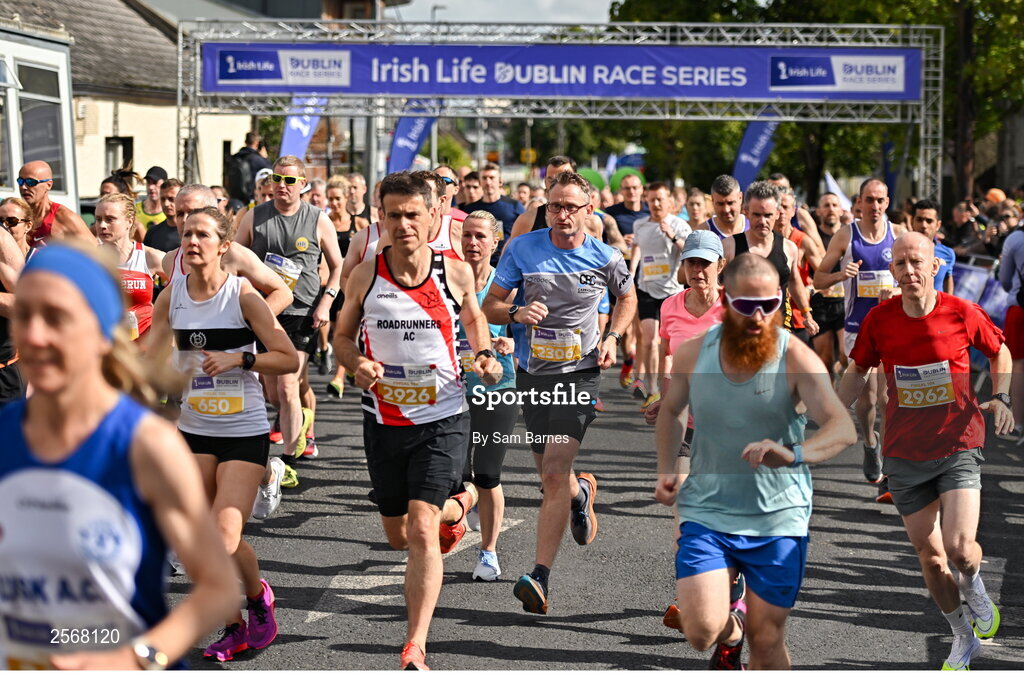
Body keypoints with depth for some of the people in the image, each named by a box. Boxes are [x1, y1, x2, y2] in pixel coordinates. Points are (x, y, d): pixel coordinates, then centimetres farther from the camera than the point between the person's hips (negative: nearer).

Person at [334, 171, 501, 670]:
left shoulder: (455, 274, -6)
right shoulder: (365, 277, -6)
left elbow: (473, 317, 15)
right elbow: (343, 335, 9)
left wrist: (484, 357, -4)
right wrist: (357, 363, -12)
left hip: (442, 419, -3)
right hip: (383, 419, 3)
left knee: (421, 530, -17)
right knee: (398, 535, 17)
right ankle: (457, 505, 53)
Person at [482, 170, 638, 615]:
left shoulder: (606, 259, -3)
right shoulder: (522, 249, -3)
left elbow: (628, 298, 17)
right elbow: (490, 306, 1)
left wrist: (613, 338, 1)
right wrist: (517, 313, -20)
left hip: (580, 373, -3)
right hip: (532, 373, 3)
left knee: (555, 474, -16)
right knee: (550, 476, 16)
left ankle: (540, 577, -14)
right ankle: (581, 493, 53)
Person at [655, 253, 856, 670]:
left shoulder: (795, 358, -12)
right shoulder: (692, 354, -3)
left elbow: (843, 429, -26)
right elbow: (671, 409, 20)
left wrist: (793, 455, -45)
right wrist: (666, 470, 7)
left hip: (778, 518, -1)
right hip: (707, 513, 1)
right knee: (701, 631, -14)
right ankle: (732, 629, 23)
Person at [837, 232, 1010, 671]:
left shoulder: (962, 313, -9)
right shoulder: (879, 320, -5)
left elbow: (999, 352, 9)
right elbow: (858, 371, 11)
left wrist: (1000, 398, -5)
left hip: (958, 446, -2)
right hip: (904, 454, 2)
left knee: (959, 546, -17)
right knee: (928, 553, 8)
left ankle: (973, 585, 21)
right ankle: (964, 638, 30)